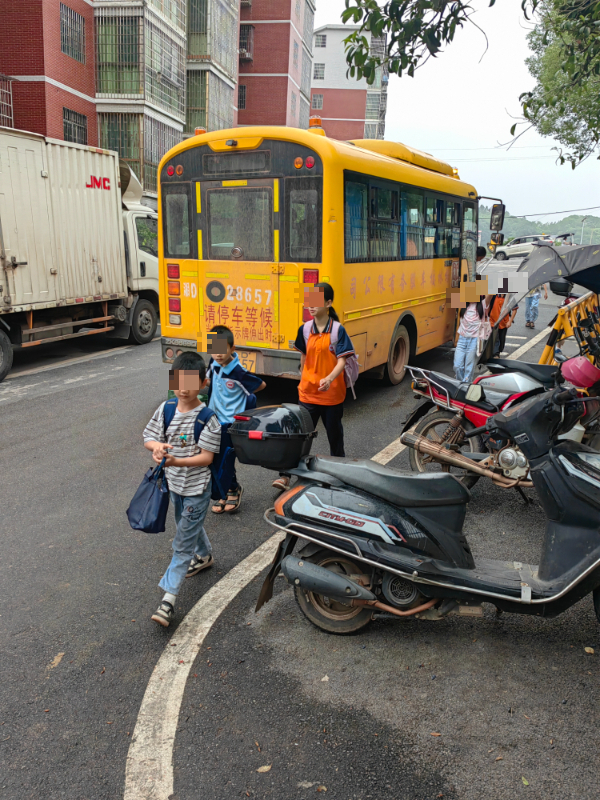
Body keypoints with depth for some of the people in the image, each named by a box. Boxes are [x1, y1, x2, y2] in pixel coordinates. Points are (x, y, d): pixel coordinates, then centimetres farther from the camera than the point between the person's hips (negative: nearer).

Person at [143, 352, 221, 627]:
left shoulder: (208, 418, -20)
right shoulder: (165, 409, -4)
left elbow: (206, 457, -21)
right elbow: (148, 438, -1)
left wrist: (177, 461, -34)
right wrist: (157, 446, -24)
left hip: (196, 488, -6)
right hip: (174, 484, 7)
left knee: (182, 543, -3)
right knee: (189, 526, 29)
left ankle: (168, 597, 2)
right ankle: (204, 555, 57)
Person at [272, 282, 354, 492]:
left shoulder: (338, 330, -9)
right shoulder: (305, 329, 3)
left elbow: (342, 360, -16)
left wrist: (330, 378, -33)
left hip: (332, 393, -2)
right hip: (308, 392, 2)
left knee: (334, 433, 14)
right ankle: (285, 475, 0)